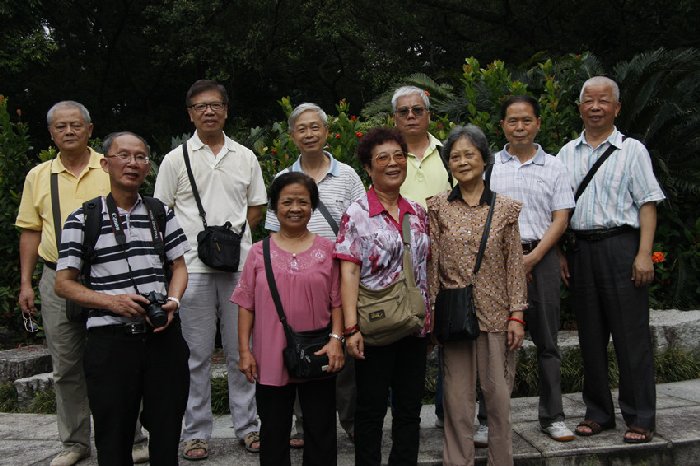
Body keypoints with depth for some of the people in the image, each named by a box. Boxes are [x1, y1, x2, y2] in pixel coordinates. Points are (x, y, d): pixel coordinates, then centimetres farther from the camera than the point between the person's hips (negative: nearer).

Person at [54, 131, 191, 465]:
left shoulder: (161, 213, 8)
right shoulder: (83, 219, -1)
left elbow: (179, 266, 14)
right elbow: (63, 283, 1)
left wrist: (173, 301, -6)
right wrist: (112, 301, -15)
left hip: (163, 334, 2)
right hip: (110, 339, -2)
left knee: (167, 431, 9)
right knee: (114, 438, 9)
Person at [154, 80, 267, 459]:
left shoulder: (245, 157, 11)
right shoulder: (176, 159, 5)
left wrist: (232, 234, 1)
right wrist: (188, 244, -6)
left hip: (239, 264, 2)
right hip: (192, 267, -1)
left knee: (242, 350, 8)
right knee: (197, 354, 5)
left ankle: (247, 427, 20)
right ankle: (195, 433, 17)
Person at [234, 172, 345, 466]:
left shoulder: (326, 250, 1)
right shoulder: (260, 251, 2)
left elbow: (337, 301, 1)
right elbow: (246, 305, 3)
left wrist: (336, 339, -10)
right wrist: (244, 350, -1)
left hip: (318, 355, 0)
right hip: (271, 357, 1)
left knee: (321, 430, 12)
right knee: (273, 431, 15)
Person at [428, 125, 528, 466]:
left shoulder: (505, 208, 2)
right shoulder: (438, 208, 2)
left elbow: (515, 264, 2)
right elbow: (432, 263, 2)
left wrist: (516, 314, -2)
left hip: (495, 313, 0)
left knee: (498, 392, 7)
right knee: (458, 396, 7)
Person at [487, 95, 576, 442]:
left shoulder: (553, 167, 9)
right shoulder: (489, 166, 8)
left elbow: (560, 219, 3)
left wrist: (533, 257, -9)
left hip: (541, 258, 1)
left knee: (546, 340, 6)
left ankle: (552, 417, 17)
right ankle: (488, 419, 10)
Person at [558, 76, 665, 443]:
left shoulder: (631, 150, 3)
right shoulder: (567, 154, 14)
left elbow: (647, 204, -3)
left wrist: (644, 255, -13)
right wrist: (561, 254, 5)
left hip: (620, 245, -4)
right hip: (580, 248, 4)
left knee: (631, 335, -2)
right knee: (590, 335, 9)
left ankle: (640, 418, 10)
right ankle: (598, 412, 21)